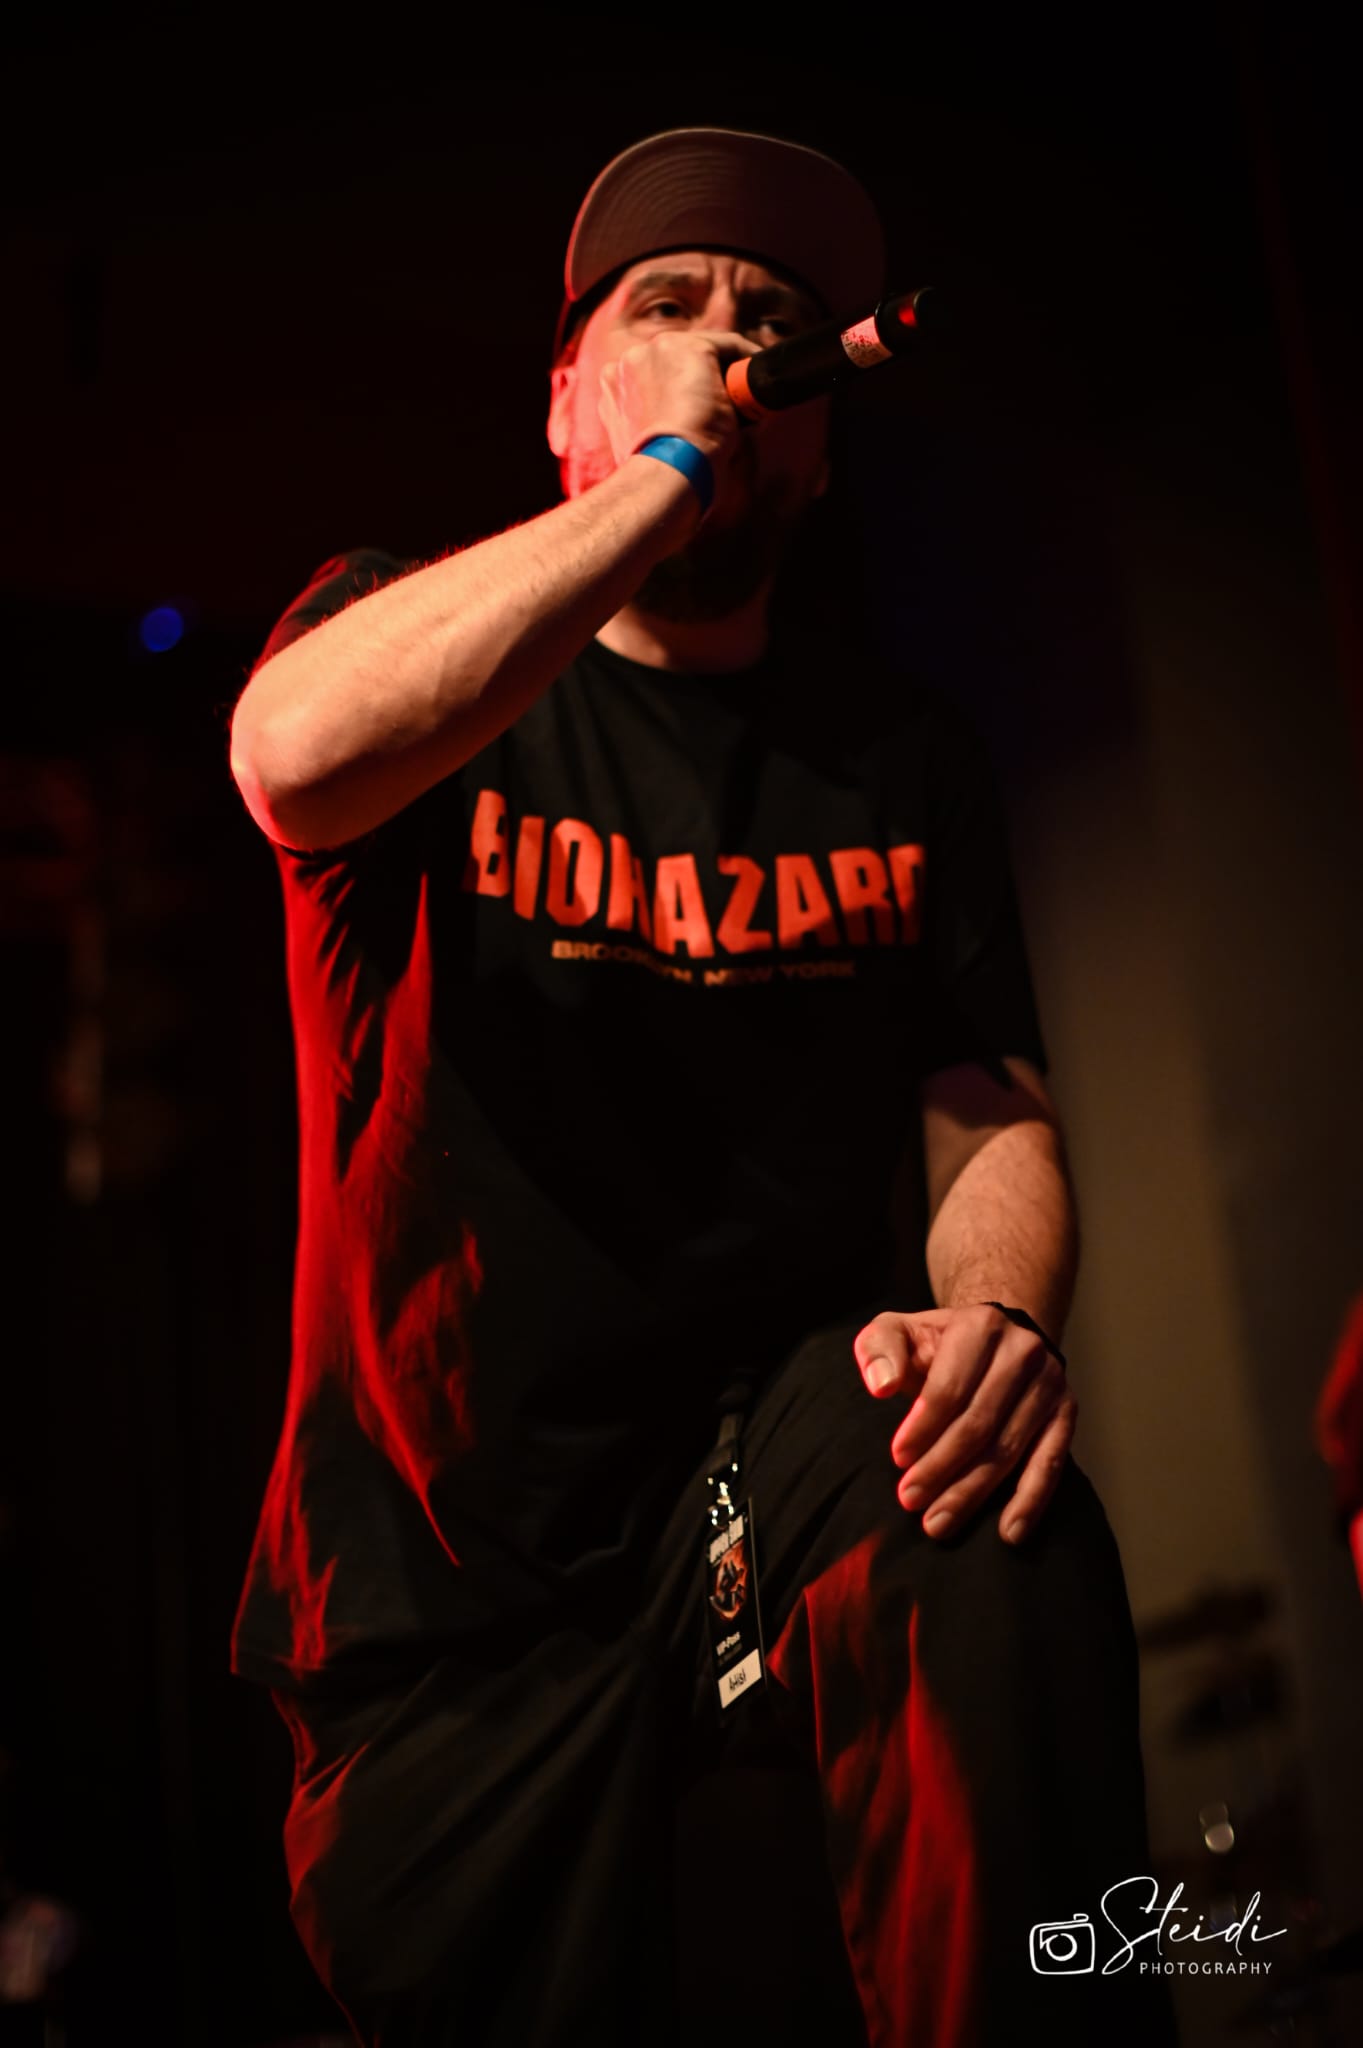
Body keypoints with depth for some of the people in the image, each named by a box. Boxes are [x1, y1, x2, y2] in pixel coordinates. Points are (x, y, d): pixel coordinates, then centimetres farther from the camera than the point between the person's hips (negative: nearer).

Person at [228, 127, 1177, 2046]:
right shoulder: (398, 620, 1)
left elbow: (990, 1116, 3)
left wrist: (994, 1312, -21)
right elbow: (298, 759, -25)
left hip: (769, 1470, 1)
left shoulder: (901, 754, 8)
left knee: (998, 1541, -31)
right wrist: (669, 470, -18)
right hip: (439, 1569, 0)